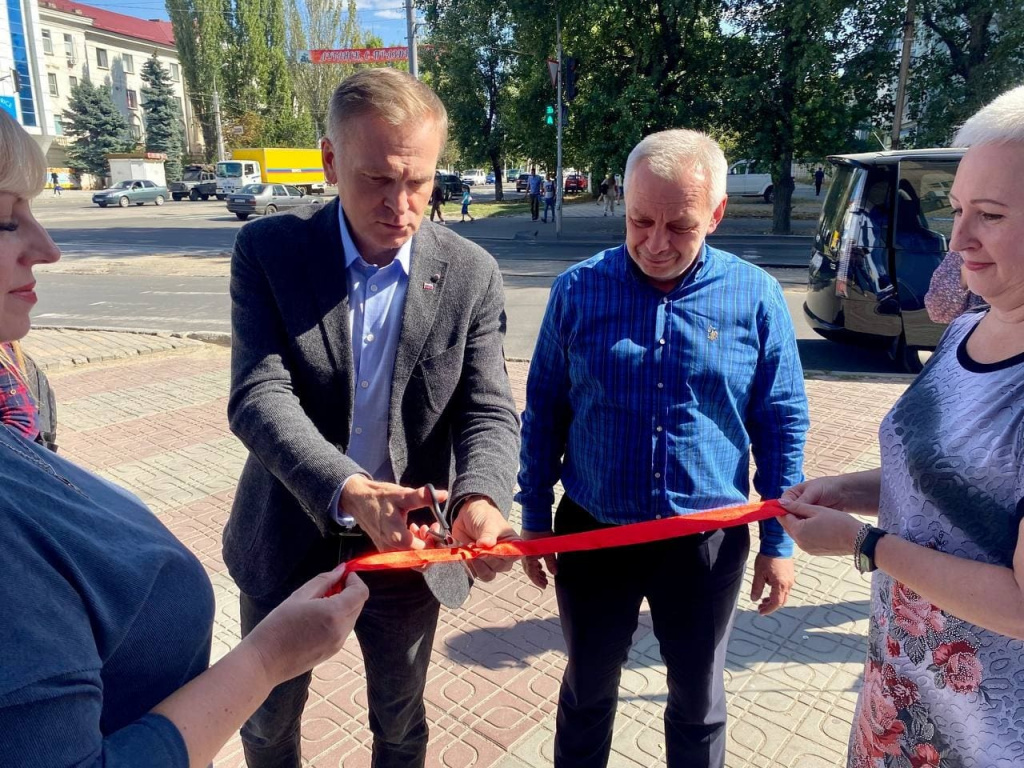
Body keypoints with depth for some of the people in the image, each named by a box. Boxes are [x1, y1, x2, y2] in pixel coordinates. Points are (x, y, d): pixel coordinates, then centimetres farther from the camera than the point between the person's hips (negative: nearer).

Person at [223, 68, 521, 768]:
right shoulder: (268, 251, -12)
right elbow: (259, 396, -21)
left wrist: (480, 497, -34)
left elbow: (489, 412, -12)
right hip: (288, 543, 1)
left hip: (409, 545, 0)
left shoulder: (472, 275, -10)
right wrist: (346, 490, -39)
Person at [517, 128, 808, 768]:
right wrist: (535, 520, 3)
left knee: (699, 702, 21)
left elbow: (782, 426, 1)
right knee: (587, 691, 22)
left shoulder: (756, 297, -7)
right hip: (591, 534, 1)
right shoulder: (577, 290, -7)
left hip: (708, 543, 0)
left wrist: (779, 542, 2)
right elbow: (543, 412, 1)